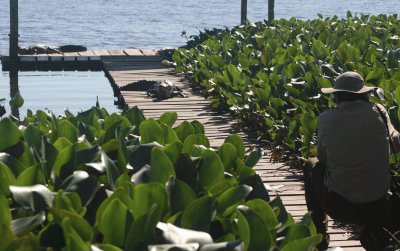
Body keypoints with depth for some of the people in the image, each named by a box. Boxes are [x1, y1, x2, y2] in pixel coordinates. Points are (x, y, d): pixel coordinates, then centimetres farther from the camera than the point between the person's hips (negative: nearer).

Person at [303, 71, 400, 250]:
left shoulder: (326, 118, -9)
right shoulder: (378, 112, -6)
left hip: (338, 207, -1)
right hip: (376, 209, 1)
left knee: (312, 164, 29)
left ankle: (319, 234, 29)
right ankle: (375, 234, 5)